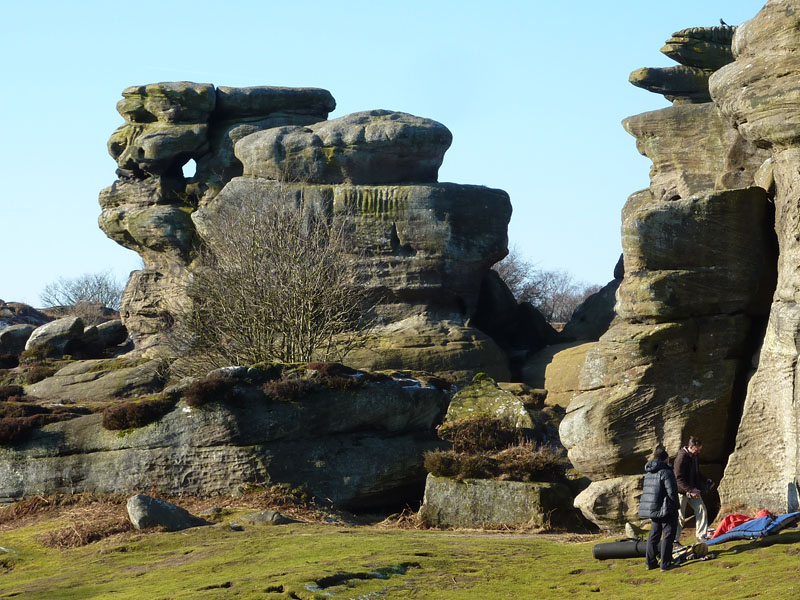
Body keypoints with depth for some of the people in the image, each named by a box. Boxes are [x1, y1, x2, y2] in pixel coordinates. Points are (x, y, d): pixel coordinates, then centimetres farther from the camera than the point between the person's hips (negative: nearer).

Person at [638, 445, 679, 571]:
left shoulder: (649, 473, 11)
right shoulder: (665, 471, -14)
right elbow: (672, 491, -18)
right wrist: (675, 504, -2)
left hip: (652, 509, 8)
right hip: (666, 509, -7)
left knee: (653, 535, 17)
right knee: (668, 535, 0)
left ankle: (650, 562, 19)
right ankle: (665, 564, -2)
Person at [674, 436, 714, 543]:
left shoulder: (695, 456, 8)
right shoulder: (682, 457, -19)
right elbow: (679, 478, -22)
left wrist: (706, 480, 9)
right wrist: (690, 490, -26)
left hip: (693, 490, 8)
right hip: (682, 491, -8)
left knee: (701, 510, -3)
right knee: (680, 517, -2)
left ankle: (701, 536, 1)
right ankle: (674, 540, 8)